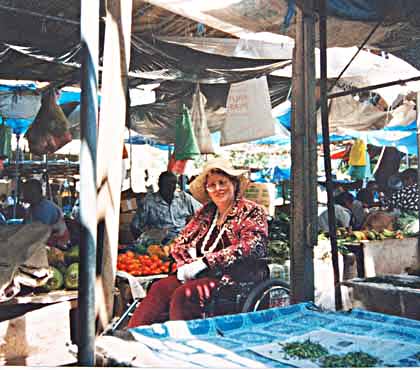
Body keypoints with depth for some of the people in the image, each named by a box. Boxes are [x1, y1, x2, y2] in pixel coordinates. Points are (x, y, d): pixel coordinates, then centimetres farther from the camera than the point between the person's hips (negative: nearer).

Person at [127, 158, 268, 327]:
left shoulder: (252, 211, 1)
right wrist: (186, 265, -7)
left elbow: (251, 247, -15)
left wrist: (204, 262, -19)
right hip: (202, 274, 5)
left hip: (234, 277, -5)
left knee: (184, 294, -29)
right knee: (159, 288, -20)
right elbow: (179, 243, 16)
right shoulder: (205, 212, 16)